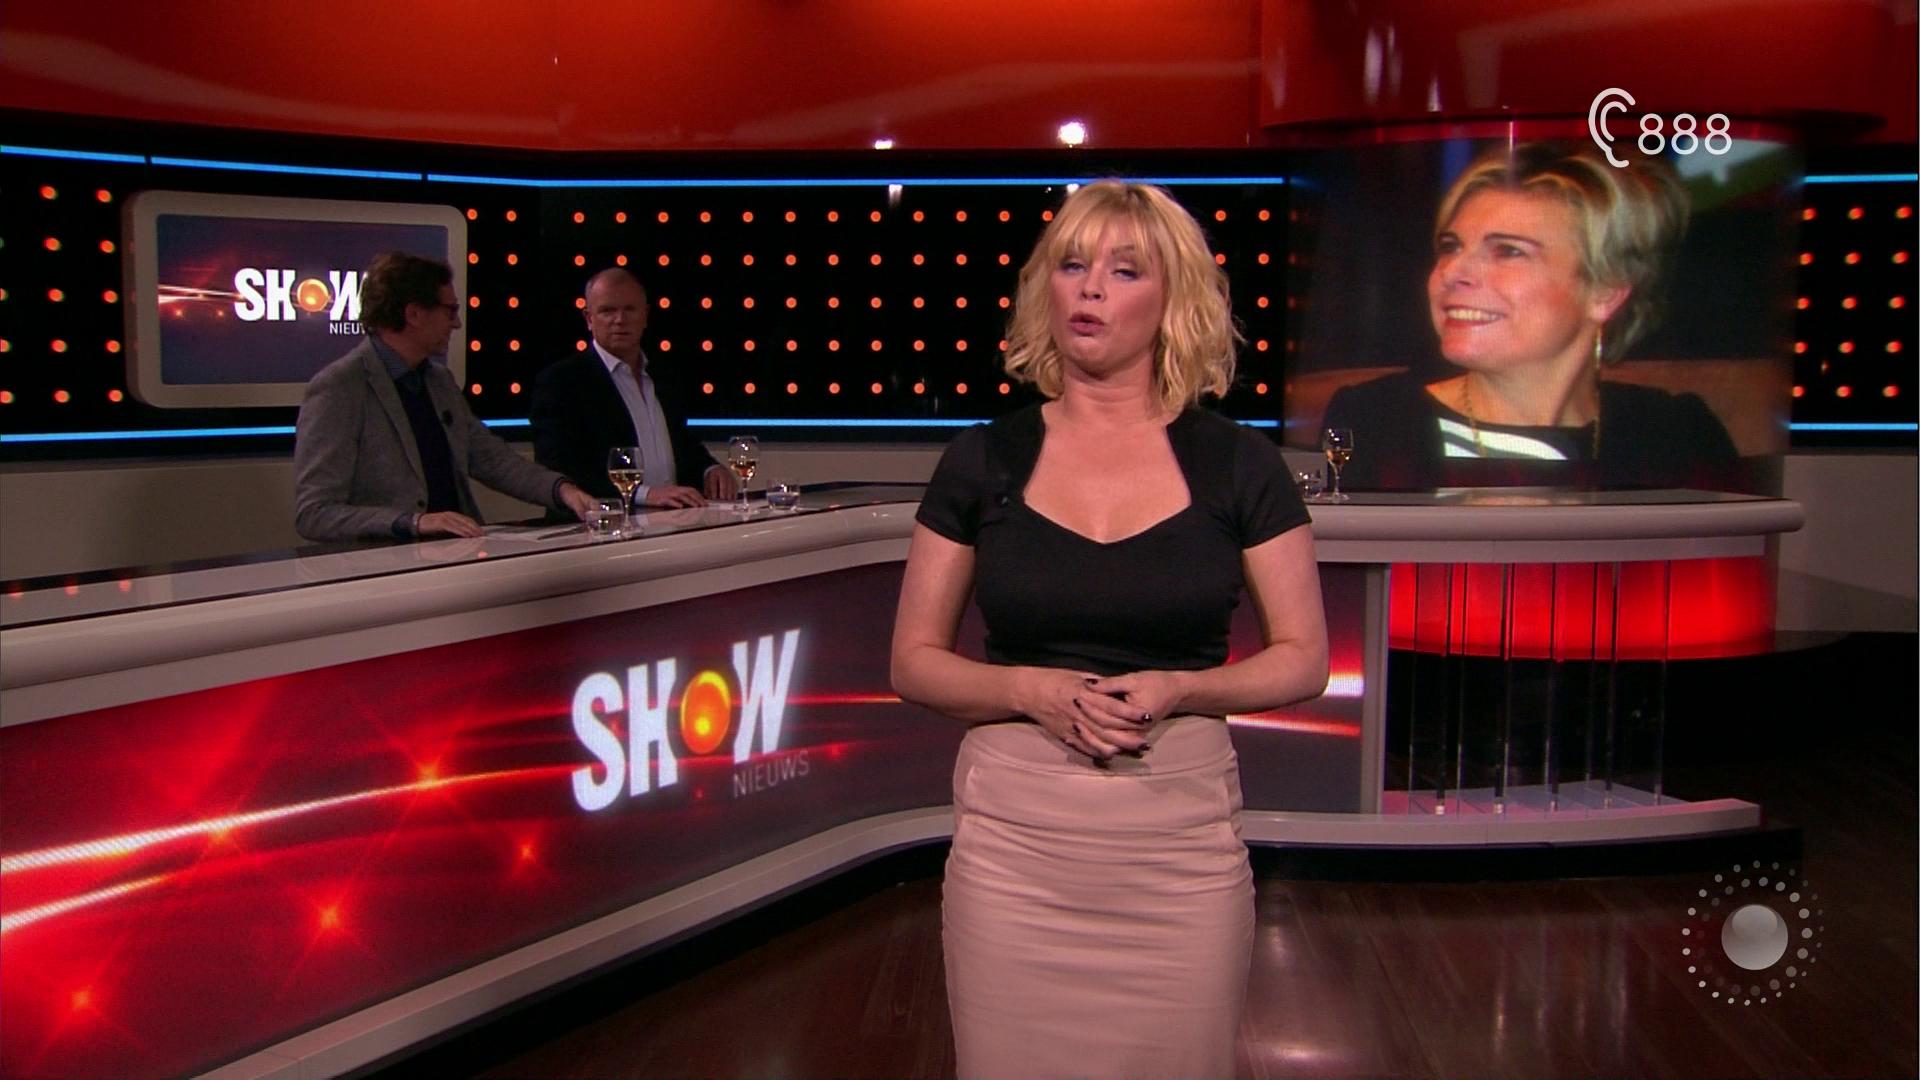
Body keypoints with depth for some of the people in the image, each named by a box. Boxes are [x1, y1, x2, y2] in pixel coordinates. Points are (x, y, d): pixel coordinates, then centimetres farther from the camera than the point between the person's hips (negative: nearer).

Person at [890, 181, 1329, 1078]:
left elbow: (1303, 660, 3)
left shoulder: (1237, 464, -1)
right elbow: (913, 661, 4)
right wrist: (1031, 689, -14)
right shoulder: (983, 460, 0)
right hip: (1013, 833, 1)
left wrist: (1175, 689, -15)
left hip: (1181, 835, 0)